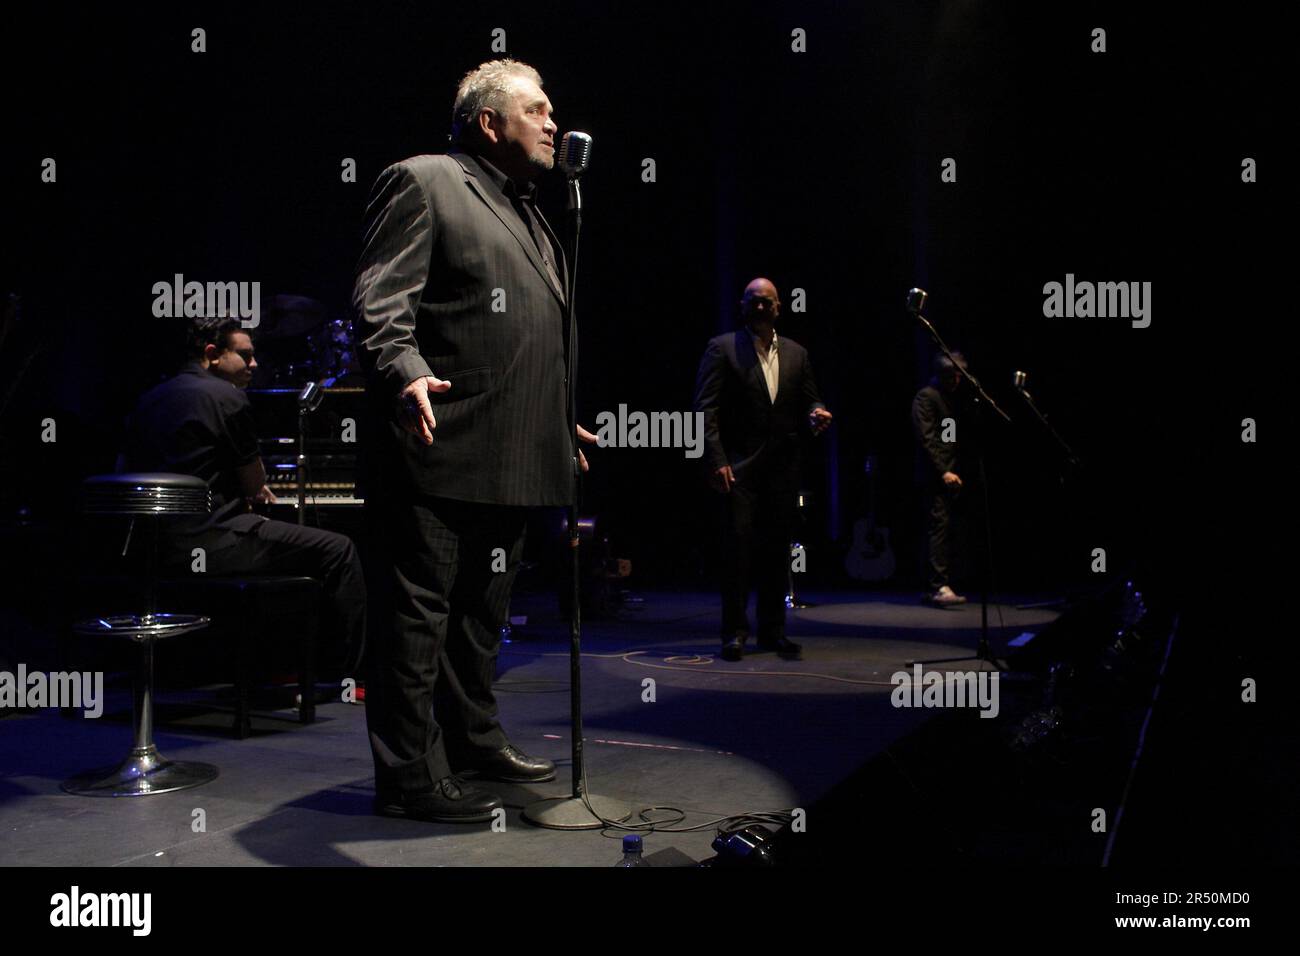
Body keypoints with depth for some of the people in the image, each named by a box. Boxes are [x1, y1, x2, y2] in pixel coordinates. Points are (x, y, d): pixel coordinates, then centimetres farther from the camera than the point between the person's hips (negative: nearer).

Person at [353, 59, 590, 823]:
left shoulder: (531, 215, 24)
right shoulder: (424, 182, -3)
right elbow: (382, 300, -14)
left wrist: (560, 424, 26)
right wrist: (406, 374, -31)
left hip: (508, 459, 9)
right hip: (441, 449, -9)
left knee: (483, 611, 17)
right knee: (418, 610, -3)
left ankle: (474, 744, 30)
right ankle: (410, 776, 4)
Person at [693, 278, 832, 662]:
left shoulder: (796, 354, 15)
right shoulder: (722, 348, 2)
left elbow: (809, 401, 18)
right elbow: (706, 409, -5)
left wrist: (816, 415, -7)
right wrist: (717, 461, -14)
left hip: (783, 468, 4)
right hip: (739, 467, -4)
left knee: (777, 548, 6)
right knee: (738, 546, -7)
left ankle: (772, 631, 15)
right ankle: (734, 632, 1)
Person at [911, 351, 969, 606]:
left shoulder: (950, 397, 21)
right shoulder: (926, 397, -6)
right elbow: (925, 438, -14)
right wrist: (943, 471, -18)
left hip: (948, 474, 9)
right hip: (934, 475, -9)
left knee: (940, 529, 7)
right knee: (940, 527, -14)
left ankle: (933, 588, 10)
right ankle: (939, 586, -18)